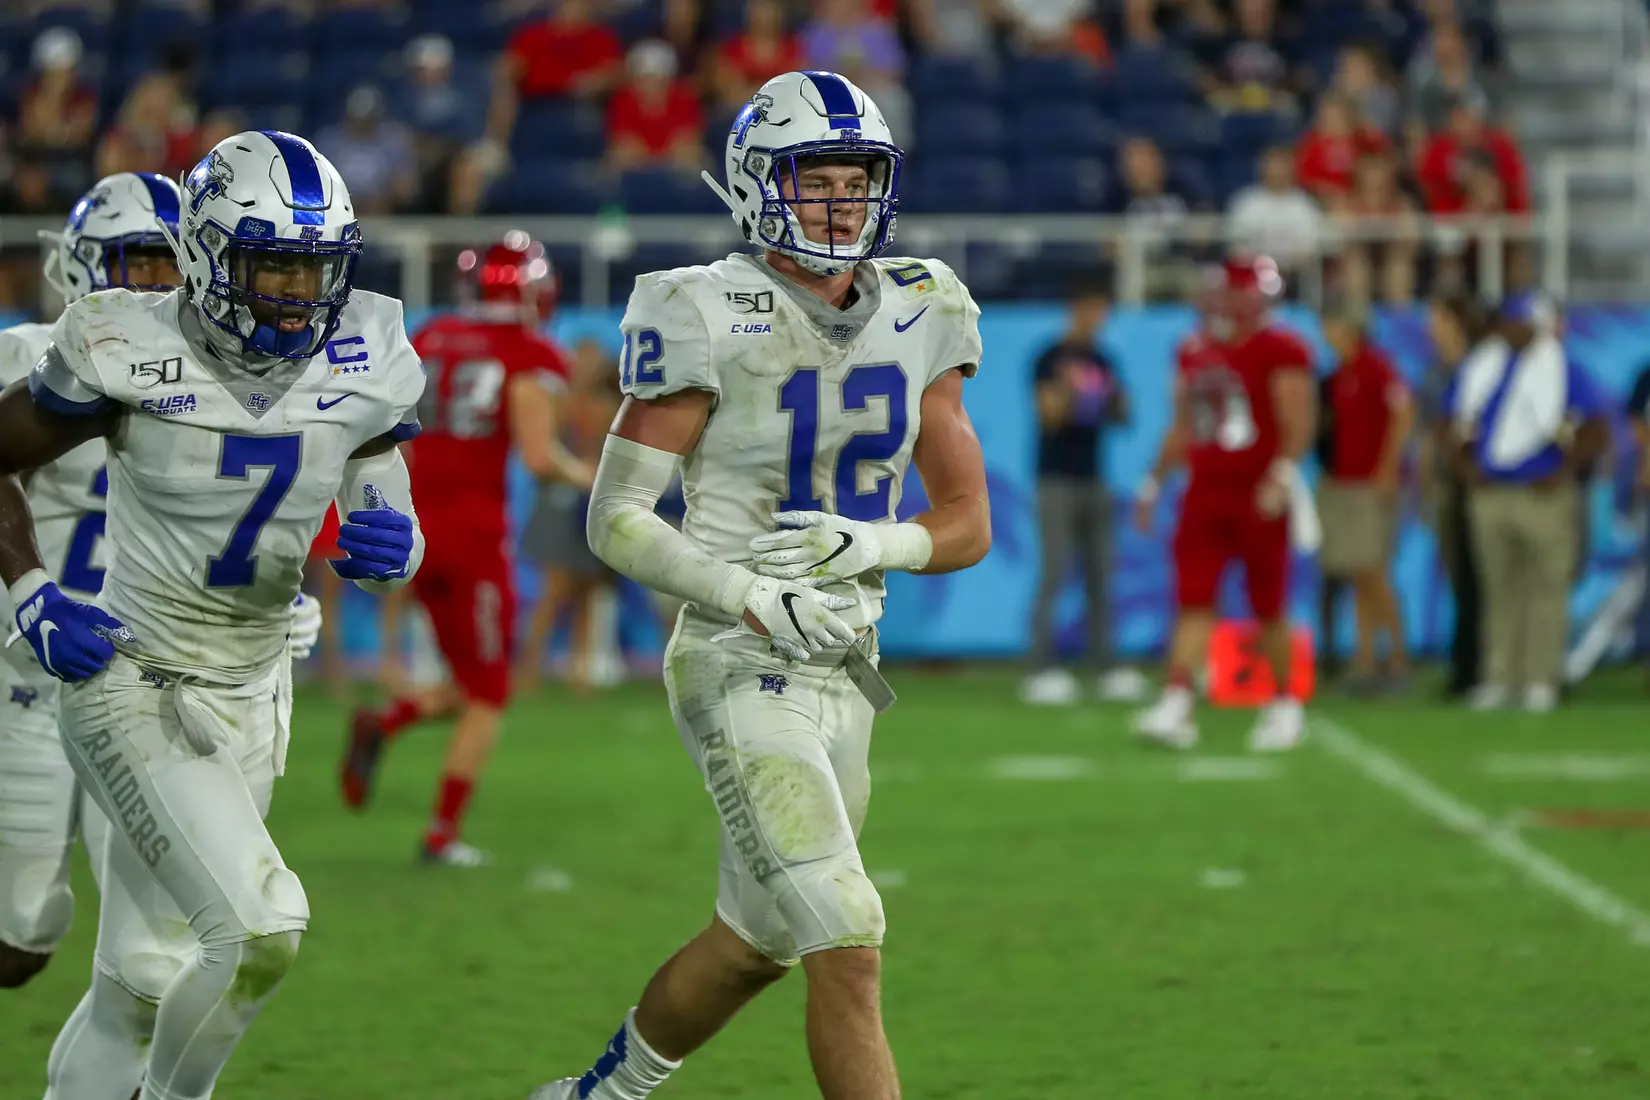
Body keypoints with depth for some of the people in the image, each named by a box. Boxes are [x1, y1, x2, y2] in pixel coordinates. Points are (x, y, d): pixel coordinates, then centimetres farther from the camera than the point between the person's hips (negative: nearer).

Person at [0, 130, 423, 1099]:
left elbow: (385, 521, 5)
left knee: (146, 984, 13)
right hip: (133, 688, -5)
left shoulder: (363, 364, -5)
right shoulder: (128, 354, -16)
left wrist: (390, 547, -18)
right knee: (262, 926, -21)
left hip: (252, 701, 5)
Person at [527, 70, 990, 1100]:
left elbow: (968, 523, 8)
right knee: (849, 948, -17)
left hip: (845, 666, 7)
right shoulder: (712, 318, -12)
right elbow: (617, 519, -10)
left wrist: (869, 544, -13)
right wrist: (747, 595, -23)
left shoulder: (917, 315, 4)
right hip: (742, 668, -7)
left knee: (755, 946, 21)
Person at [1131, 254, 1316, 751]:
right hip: (1205, 495, 5)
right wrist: (1155, 482, 19)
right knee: (1193, 602, -5)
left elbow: (1298, 425, -13)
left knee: (1269, 609, 4)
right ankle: (1176, 706, -11)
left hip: (1259, 497, -5)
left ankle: (1285, 706, 19)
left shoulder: (1281, 352, -8)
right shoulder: (1196, 351, 12)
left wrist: (1281, 477, -26)